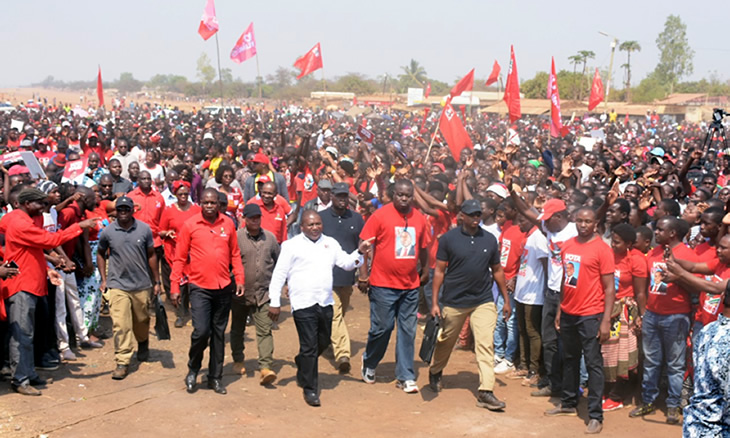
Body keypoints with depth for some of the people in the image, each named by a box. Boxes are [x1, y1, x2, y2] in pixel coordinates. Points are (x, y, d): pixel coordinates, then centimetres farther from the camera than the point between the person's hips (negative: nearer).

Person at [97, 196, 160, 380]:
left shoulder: (144, 229, -3)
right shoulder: (108, 232, -3)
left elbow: (151, 255, 5)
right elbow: (100, 254, 13)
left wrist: (156, 281, 5)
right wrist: (104, 279, 6)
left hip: (142, 285, 1)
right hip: (118, 285, -1)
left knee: (142, 321, 16)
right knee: (121, 325, -8)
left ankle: (143, 344, 46)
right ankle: (122, 362, 0)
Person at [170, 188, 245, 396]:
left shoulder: (228, 224, 3)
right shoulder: (190, 225, -3)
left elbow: (235, 254, 9)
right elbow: (180, 258, -1)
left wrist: (239, 279, 1)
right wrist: (174, 286, -4)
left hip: (224, 288, 3)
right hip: (200, 288, -3)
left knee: (219, 334, 10)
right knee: (201, 331, -11)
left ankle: (215, 377, 23)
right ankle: (193, 371, 15)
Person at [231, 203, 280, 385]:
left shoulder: (269, 237, 5)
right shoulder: (236, 237, -7)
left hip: (263, 293, 1)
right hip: (240, 293, -1)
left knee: (265, 330, -8)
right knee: (238, 329, 15)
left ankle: (266, 366, -12)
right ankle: (238, 361, 33)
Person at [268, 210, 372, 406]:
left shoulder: (330, 243, 12)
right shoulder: (292, 245, -2)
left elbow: (347, 263, 10)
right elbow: (279, 274, -2)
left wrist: (360, 252, -9)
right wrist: (275, 302, -5)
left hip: (325, 303, 5)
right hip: (303, 304, -5)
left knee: (323, 342, 17)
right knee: (310, 347, -3)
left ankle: (302, 363, 44)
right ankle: (310, 389, 9)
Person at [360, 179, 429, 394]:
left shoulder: (419, 219, 6)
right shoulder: (380, 215, -7)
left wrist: (425, 271, 24)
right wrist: (364, 273, -12)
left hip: (410, 285, 4)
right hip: (383, 285, -4)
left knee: (408, 331, 6)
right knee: (381, 328, 2)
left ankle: (405, 376, 14)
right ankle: (369, 364, 28)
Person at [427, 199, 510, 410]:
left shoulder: (489, 239, 4)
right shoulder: (448, 238, -5)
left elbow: (497, 270, 13)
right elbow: (439, 271, -2)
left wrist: (506, 300, 13)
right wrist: (434, 302, -6)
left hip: (483, 301, 2)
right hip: (454, 301, -1)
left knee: (486, 344, -9)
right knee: (446, 342, 15)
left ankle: (485, 392, -8)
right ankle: (435, 373, 42)